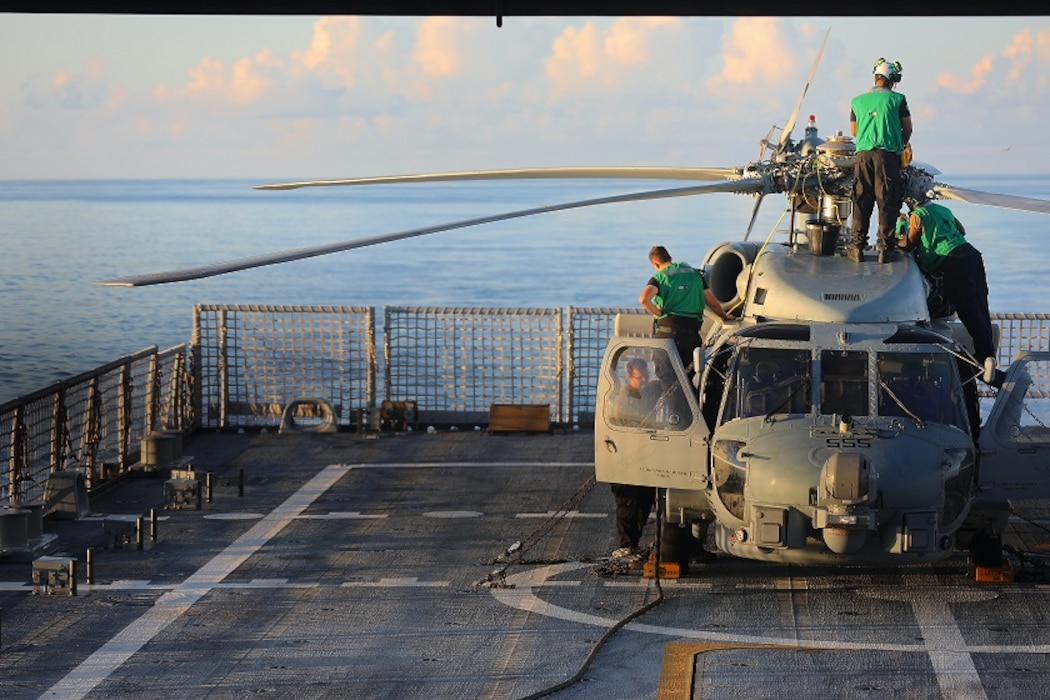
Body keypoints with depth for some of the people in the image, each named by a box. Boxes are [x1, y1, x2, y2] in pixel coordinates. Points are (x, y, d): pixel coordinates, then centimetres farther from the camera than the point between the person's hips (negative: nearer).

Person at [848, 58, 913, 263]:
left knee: (861, 202, 5)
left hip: (863, 155, 2)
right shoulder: (897, 99, 2)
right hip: (888, 154, -2)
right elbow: (907, 129, 8)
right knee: (887, 202, 1)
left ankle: (857, 246, 1)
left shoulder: (857, 101, 12)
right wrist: (902, 145, 28)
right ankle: (885, 248, -1)